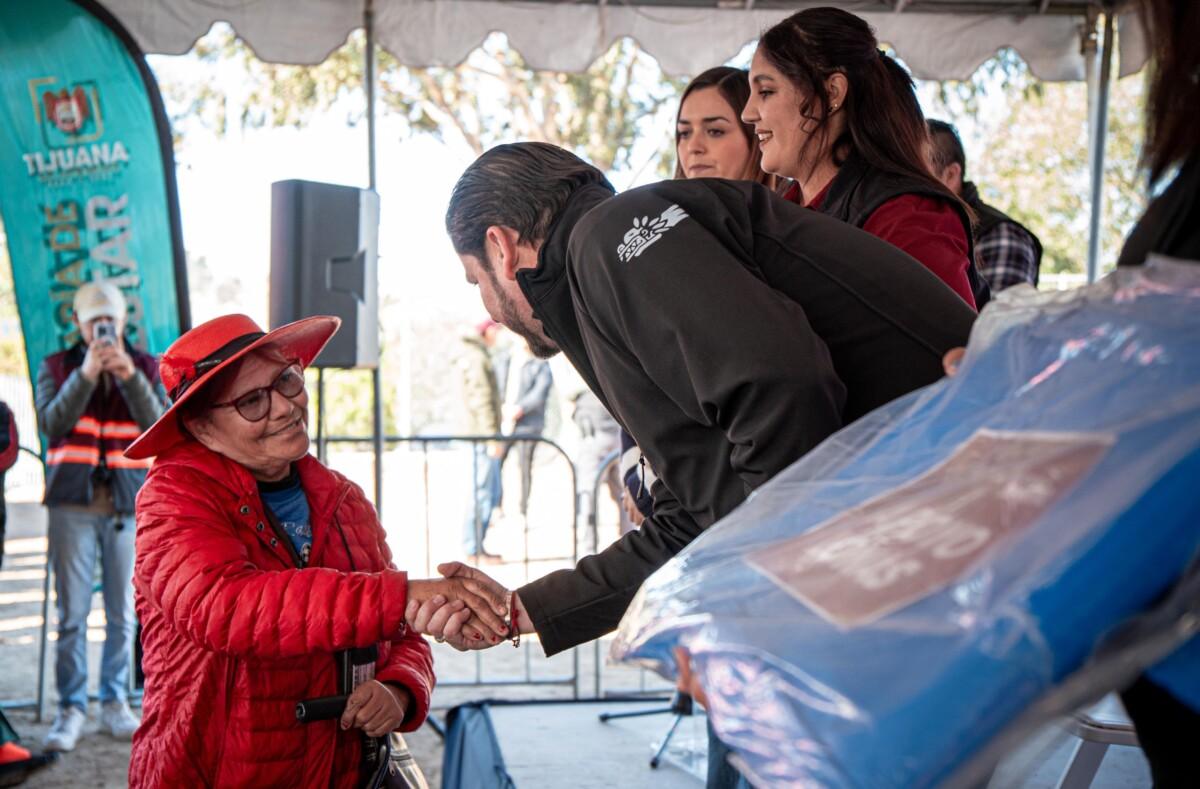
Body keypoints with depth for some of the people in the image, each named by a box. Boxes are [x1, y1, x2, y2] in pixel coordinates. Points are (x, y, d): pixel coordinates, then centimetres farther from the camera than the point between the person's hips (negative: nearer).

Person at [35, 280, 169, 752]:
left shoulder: (145, 367, 8)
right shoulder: (56, 367, 9)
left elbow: (160, 427, -5)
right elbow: (52, 422, -7)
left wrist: (130, 377, -18)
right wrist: (86, 374, -18)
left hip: (127, 502, 1)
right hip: (73, 502, -1)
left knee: (123, 614, 4)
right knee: (72, 614, -2)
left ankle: (114, 704, 16)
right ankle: (70, 708, 7)